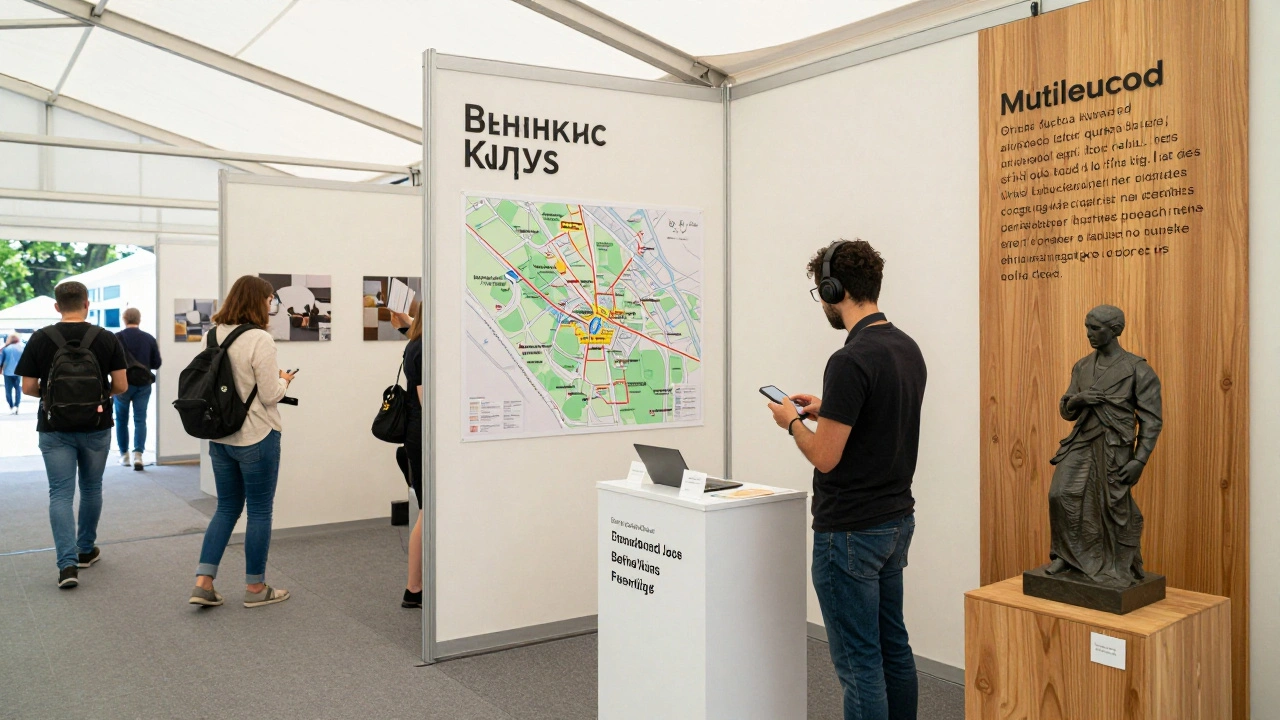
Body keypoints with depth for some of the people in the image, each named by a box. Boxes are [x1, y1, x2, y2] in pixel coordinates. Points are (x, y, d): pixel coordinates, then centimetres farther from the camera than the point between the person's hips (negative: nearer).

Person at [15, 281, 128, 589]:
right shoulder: (106, 338, -6)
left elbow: (28, 387, -3)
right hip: (96, 428, 1)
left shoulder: (40, 339, -5)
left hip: (55, 429, -1)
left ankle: (68, 563, -10)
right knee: (91, 489, 17)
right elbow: (121, 385, -6)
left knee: (61, 493, 1)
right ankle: (86, 550, 30)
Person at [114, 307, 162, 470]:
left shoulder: (117, 338, -9)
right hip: (143, 384, 1)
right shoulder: (149, 338, -1)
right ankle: (138, 454, -12)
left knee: (122, 420, 15)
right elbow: (156, 364, 2)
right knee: (140, 419, 3)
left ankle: (124, 455, 23)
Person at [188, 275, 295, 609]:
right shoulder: (259, 340, -18)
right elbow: (270, 395, -17)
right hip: (256, 437, -7)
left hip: (220, 437, 7)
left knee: (226, 508, 17)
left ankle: (203, 582, 12)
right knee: (260, 512, 6)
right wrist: (284, 380, 4)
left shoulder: (213, 335, 4)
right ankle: (255, 588, 16)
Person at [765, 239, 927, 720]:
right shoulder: (907, 349, 7)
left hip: (850, 532, -9)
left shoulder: (851, 360, -23)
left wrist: (792, 422, -4)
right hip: (896, 519, 10)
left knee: (858, 659, 1)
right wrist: (825, 411, 17)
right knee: (891, 646, 18)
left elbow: (826, 457, -22)